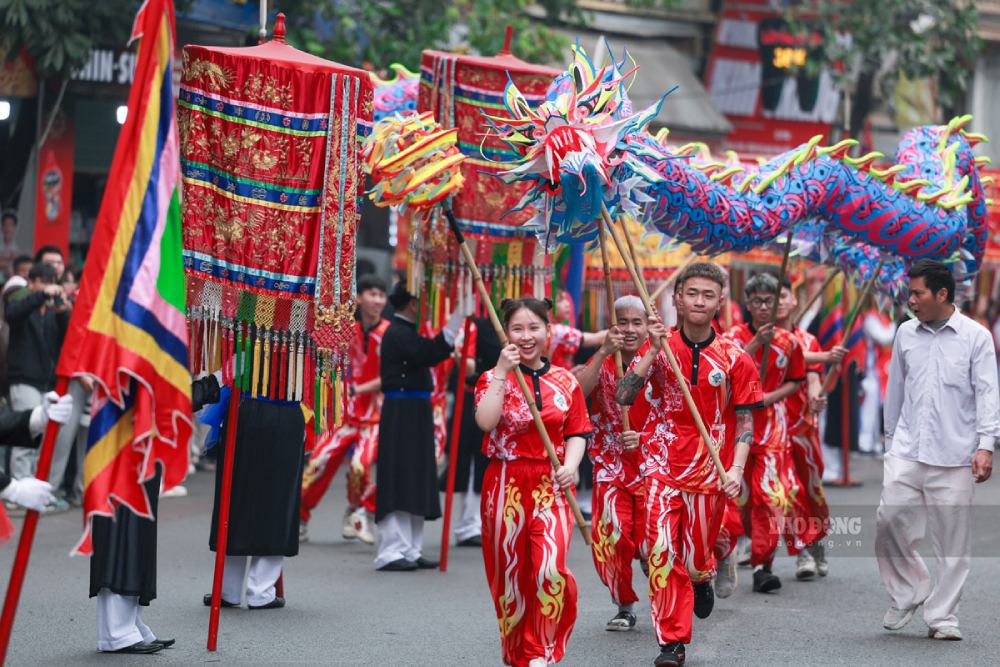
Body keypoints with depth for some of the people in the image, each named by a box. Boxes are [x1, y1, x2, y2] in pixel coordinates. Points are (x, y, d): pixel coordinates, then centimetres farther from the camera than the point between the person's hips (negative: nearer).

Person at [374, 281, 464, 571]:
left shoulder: (407, 332, 17)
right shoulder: (398, 333, -14)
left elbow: (432, 352, 19)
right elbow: (431, 353, -27)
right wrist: (457, 317, -27)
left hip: (415, 415, 10)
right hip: (401, 415, -10)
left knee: (416, 483, 12)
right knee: (399, 482, -10)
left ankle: (410, 550, 17)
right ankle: (391, 554, -9)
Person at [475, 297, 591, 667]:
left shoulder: (565, 381, 7)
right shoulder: (494, 379, 2)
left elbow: (577, 432, 6)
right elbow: (486, 421, -17)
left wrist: (570, 466, -12)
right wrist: (502, 372, -17)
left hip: (551, 484, 0)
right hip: (506, 483, 0)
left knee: (551, 569, -17)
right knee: (510, 574, 6)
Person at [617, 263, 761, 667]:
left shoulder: (733, 357, -2)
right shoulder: (661, 346, 0)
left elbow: (744, 420, 1)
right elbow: (623, 396, -9)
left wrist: (736, 469, -11)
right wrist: (653, 353, -16)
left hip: (709, 470, 0)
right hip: (663, 465, 0)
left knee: (697, 562, 10)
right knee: (662, 552, -13)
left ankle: (703, 577, 48)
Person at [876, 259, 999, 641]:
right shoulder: (906, 334, 10)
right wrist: (890, 437, 22)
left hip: (954, 455, -3)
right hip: (907, 450, 3)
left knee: (952, 538, 1)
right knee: (890, 522, -8)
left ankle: (942, 616, 11)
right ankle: (908, 592, 14)